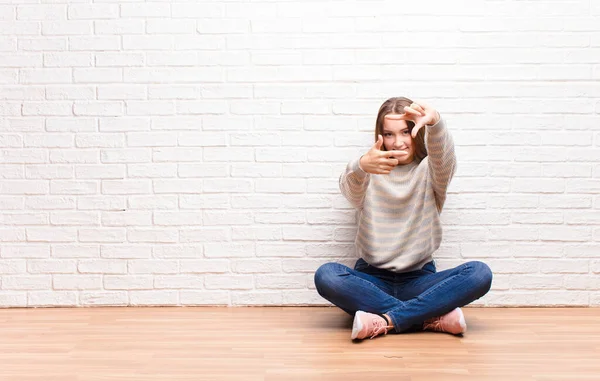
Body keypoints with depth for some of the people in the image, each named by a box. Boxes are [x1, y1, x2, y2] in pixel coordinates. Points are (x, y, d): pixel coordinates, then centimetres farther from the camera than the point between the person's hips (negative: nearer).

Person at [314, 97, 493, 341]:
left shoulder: (430, 171, 4)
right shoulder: (370, 173, 5)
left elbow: (443, 156, -21)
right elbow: (350, 190, -19)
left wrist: (434, 122, -44)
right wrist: (361, 166, -45)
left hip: (419, 279, 0)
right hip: (373, 279, 0)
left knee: (480, 274, -26)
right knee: (326, 276, -31)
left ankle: (385, 321, -29)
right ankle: (433, 317, -28)